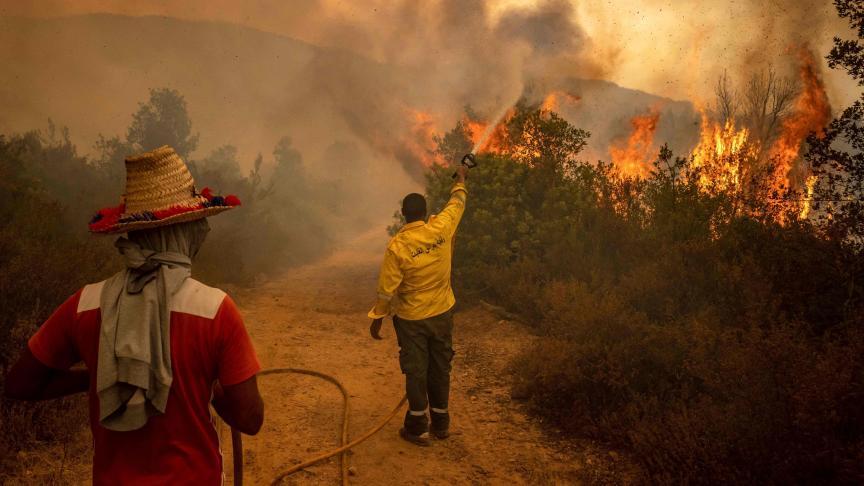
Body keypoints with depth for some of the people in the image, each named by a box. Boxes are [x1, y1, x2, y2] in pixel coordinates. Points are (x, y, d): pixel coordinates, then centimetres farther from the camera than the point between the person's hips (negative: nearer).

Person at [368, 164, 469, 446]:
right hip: (442, 313, 3)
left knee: (416, 370, 8)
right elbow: (457, 203, 9)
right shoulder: (441, 229, -11)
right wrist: (460, 179, 27)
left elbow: (386, 288, -14)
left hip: (411, 318, -3)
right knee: (440, 367, 15)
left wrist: (377, 318, 0)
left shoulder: (396, 246, -19)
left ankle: (418, 428, 17)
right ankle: (441, 423, 27)